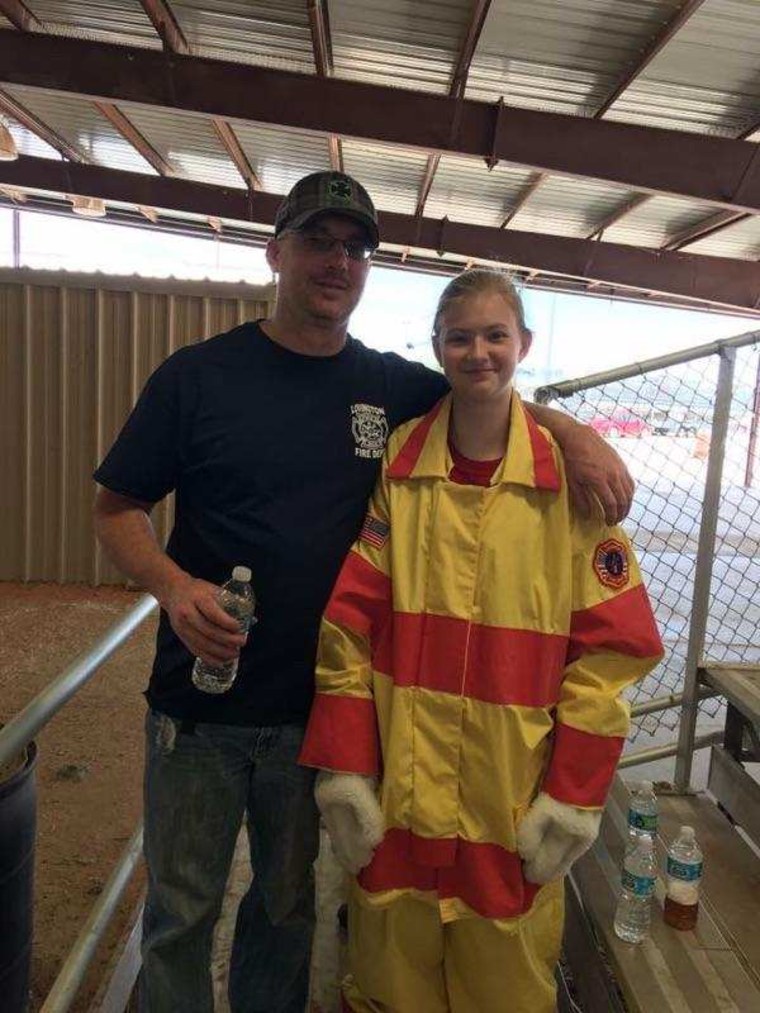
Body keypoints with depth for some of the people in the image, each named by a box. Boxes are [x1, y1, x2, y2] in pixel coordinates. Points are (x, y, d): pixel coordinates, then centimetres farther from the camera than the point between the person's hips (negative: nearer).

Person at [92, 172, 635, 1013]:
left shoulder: (394, 386, 1)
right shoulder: (198, 375, -6)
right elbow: (116, 509, -2)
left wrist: (577, 436, -8)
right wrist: (174, 586, -22)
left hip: (322, 706, 2)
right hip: (199, 701, -1)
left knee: (289, 904, 21)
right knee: (181, 911, 15)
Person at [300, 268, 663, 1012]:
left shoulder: (569, 475, -4)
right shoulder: (396, 463, -1)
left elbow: (610, 645, -4)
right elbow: (348, 624, -1)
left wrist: (574, 791, -6)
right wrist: (343, 767, -4)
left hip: (513, 798, 0)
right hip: (399, 789, 1)